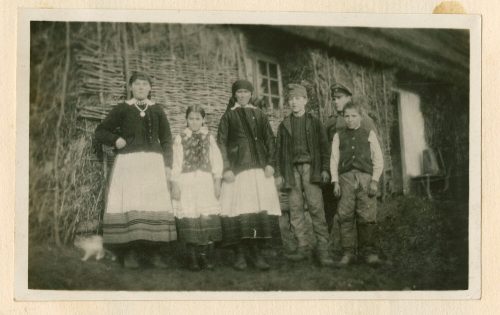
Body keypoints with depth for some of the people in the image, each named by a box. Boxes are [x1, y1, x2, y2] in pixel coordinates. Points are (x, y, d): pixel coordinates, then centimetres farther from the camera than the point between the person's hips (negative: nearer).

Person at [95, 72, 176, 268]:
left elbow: (166, 139, 16)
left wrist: (168, 164, 7)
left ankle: (153, 252, -4)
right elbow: (100, 132, 13)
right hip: (128, 162, -2)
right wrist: (115, 140, -4)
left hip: (153, 163, 2)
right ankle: (130, 253, -9)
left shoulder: (157, 110, 15)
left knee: (155, 204, -6)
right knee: (129, 205, -10)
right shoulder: (122, 109, 9)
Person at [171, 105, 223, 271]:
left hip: (206, 182, 1)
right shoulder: (180, 139, 6)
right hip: (186, 182, -1)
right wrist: (175, 185, -2)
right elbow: (176, 164, 3)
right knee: (189, 219, -5)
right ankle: (193, 258, 1)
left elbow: (216, 161, 8)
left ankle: (207, 257, -1)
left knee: (208, 217, -7)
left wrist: (217, 183, 2)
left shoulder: (209, 138, 9)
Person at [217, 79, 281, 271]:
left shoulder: (259, 115, 16)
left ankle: (256, 253, -1)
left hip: (260, 168, 2)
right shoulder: (228, 116, 10)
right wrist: (226, 168, -7)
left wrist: (270, 163, 0)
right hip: (237, 169, -2)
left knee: (260, 210, -5)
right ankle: (239, 254, -4)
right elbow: (221, 143, 4)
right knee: (238, 212, -9)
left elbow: (270, 139, 13)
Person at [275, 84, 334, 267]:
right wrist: (279, 174, 6)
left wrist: (325, 169, -3)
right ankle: (303, 248, 2)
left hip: (310, 168, -3)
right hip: (292, 169, 3)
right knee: (295, 209, -2)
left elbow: (324, 147, 8)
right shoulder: (284, 125, 16)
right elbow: (279, 151, 15)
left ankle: (322, 249, -13)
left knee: (316, 207, -12)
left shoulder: (314, 122, 11)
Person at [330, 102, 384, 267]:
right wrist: (335, 182, 1)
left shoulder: (369, 134, 13)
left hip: (365, 177, -1)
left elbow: (378, 160, 9)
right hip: (345, 177, 1)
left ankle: (369, 251, -1)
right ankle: (348, 252, -1)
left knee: (367, 216, -7)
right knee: (345, 217, -5)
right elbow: (334, 160, 12)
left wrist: (374, 181, -1)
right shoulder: (338, 136, 17)